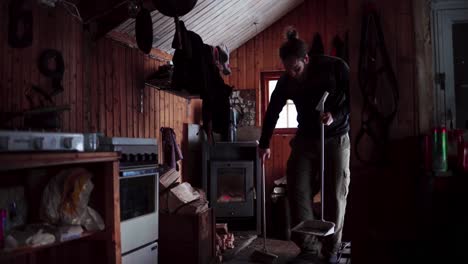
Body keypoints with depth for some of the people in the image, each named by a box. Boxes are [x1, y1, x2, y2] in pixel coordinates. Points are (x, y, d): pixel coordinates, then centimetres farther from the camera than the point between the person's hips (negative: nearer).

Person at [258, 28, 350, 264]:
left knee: (336, 195, -2)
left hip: (336, 140, -2)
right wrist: (264, 144, 7)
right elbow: (272, 112, 4)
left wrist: (335, 116, -27)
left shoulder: (336, 67, -14)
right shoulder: (286, 81, -5)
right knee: (297, 190, -8)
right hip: (305, 140, 3)